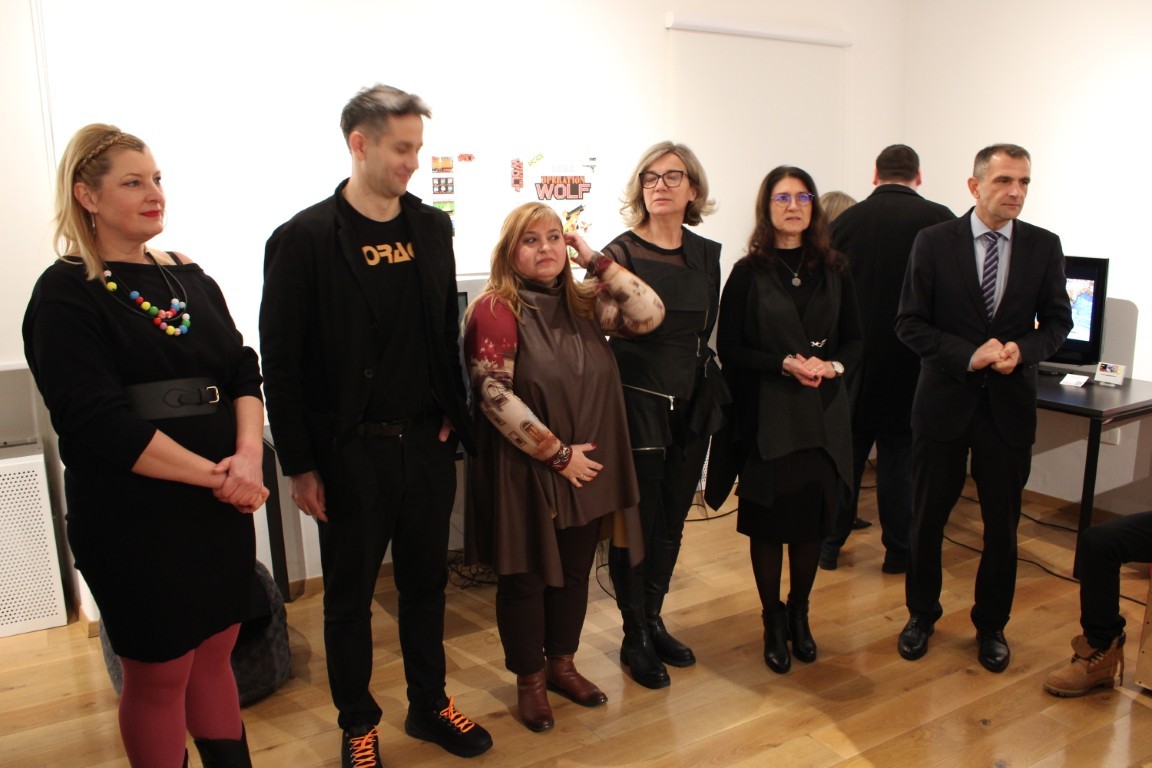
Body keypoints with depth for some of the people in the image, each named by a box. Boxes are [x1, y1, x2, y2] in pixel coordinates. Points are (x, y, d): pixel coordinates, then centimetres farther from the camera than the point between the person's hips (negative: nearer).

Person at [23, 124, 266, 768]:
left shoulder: (190, 277, 9)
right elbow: (101, 424, -18)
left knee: (215, 654, 17)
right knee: (158, 676, 9)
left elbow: (243, 371, 2)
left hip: (221, 506, 5)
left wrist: (248, 454, -16)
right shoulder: (66, 295, -8)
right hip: (134, 519, -5)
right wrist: (216, 474, -18)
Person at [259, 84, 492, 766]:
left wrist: (452, 417, 4)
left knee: (426, 583, 17)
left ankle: (430, 705, 37)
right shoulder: (305, 239, -11)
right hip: (351, 453, -4)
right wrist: (300, 465, -10)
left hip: (428, 445, 4)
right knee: (350, 595, 12)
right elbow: (282, 363, -10)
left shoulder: (432, 228, 4)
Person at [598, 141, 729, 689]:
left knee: (671, 521, 16)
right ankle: (635, 638, 22)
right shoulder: (621, 253, -9)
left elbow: (704, 330, 12)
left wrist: (706, 386, 8)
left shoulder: (706, 254, 6)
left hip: (692, 403, 6)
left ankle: (653, 621, 34)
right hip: (638, 404, -5)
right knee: (637, 524, 5)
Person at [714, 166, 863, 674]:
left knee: (812, 520, 10)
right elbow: (729, 349, -4)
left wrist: (833, 366, -11)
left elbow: (854, 340, 10)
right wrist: (784, 364, -18)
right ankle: (773, 622, 25)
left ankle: (799, 614, 31)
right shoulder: (748, 273, -2)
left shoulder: (833, 271, 7)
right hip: (766, 417, -3)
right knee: (768, 522, 5)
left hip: (823, 416, 3)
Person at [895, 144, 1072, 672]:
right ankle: (921, 614, 31)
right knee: (927, 518, 10)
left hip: (1009, 404, 2)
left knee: (1002, 524, 11)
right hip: (945, 398, -1)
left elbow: (1057, 320, 8)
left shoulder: (1043, 246, 0)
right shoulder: (934, 242, -5)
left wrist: (1022, 349, -14)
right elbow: (910, 324, -6)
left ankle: (991, 625, 30)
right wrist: (969, 355, -18)